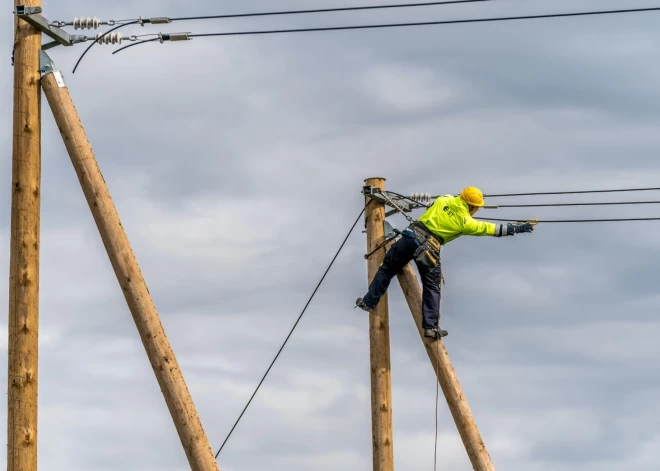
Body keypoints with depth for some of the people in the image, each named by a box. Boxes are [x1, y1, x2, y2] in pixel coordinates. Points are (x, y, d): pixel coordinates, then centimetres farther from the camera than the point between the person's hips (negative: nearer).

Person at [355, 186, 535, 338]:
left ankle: (369, 302, 19)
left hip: (410, 236, 3)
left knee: (387, 270, 18)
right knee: (432, 287, 9)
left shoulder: (444, 200, 7)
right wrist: (516, 228, 5)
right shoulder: (465, 221, -3)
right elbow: (488, 228, 1)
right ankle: (431, 326, 5)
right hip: (428, 250, -3)